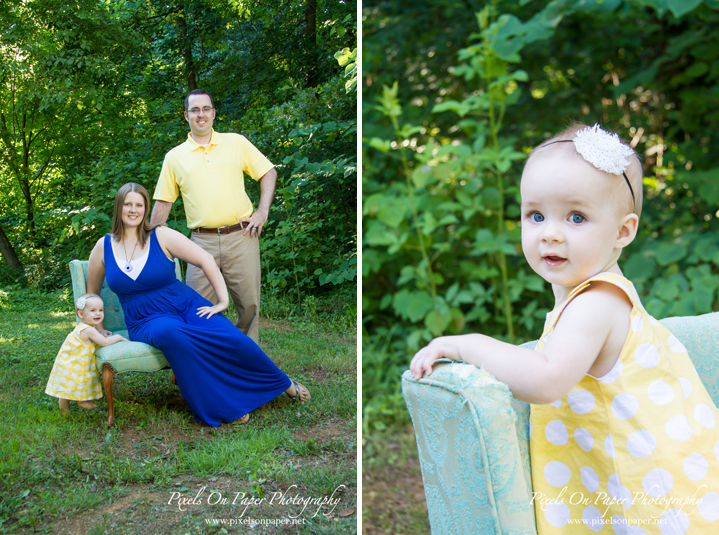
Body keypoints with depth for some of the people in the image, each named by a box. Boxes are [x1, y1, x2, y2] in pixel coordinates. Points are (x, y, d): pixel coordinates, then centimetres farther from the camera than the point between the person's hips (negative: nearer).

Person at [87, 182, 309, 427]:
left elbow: (206, 260, -3)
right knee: (171, 334, -39)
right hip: (146, 322, 0)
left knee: (230, 338, -25)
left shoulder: (161, 236, -4)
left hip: (185, 306, 0)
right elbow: (91, 292, 17)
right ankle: (218, 407, -28)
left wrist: (223, 300, -8)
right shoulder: (104, 247, 3)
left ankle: (284, 384, 1)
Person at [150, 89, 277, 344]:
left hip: (241, 236, 0)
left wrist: (263, 212, 0)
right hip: (202, 241, 0)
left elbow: (269, 173, 12)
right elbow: (162, 203, 11)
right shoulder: (174, 157, 9)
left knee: (249, 304, 4)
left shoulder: (236, 142, 9)